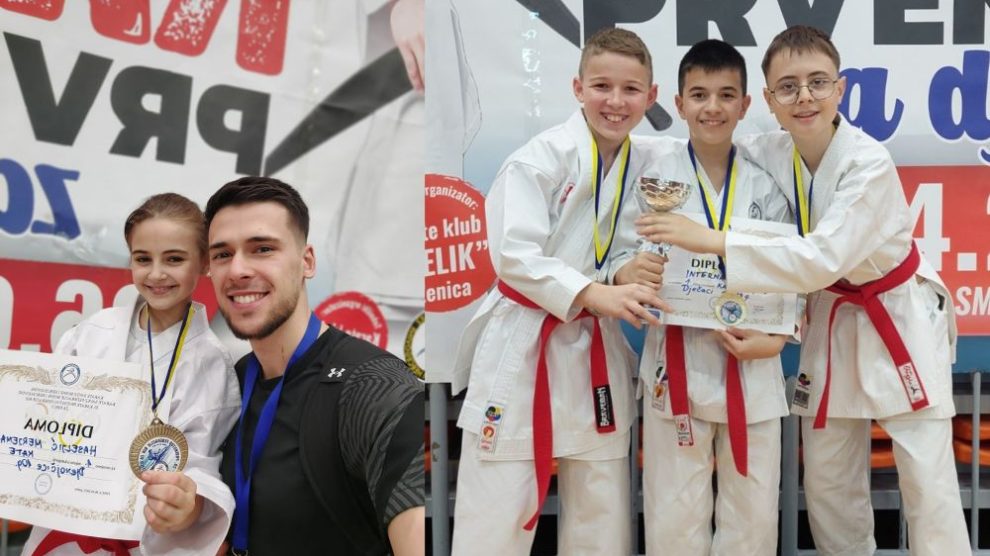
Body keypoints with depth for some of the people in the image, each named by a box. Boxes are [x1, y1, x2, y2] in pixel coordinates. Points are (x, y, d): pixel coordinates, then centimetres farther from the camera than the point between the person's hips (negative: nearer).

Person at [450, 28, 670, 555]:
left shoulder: (644, 167, 5)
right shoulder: (543, 156, -12)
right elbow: (514, 253, -20)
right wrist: (594, 293, -29)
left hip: (596, 349, 6)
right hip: (522, 345, -5)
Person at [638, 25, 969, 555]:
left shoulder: (869, 164, -27)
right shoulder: (769, 153, -10)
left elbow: (823, 259, -37)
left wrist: (710, 241, -42)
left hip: (900, 321, -5)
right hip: (834, 322, 5)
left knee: (926, 482, -4)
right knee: (827, 485, 11)